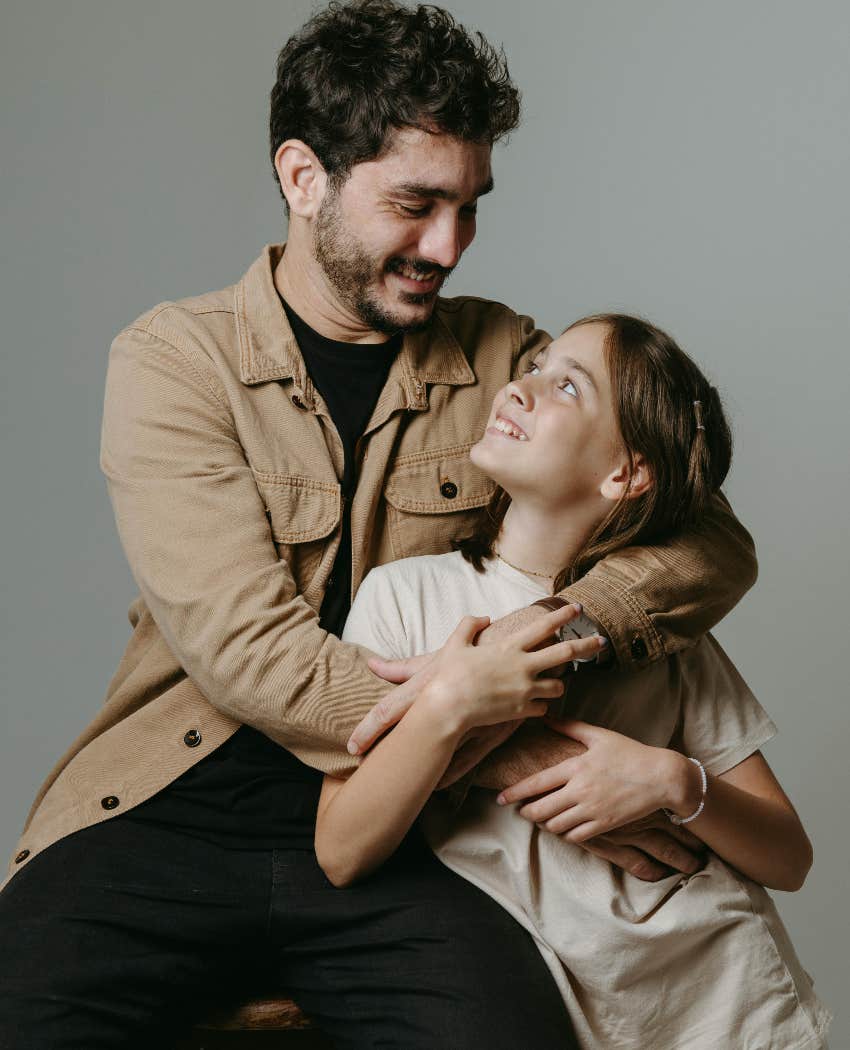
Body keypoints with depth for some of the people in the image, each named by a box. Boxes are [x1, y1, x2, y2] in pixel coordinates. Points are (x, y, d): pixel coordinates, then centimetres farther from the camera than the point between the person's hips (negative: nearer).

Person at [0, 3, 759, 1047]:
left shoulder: (502, 357, 8)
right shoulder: (171, 358, -1)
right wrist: (539, 771, -17)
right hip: (179, 809, -1)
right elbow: (249, 649, -12)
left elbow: (714, 542, 4)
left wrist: (571, 623, -19)